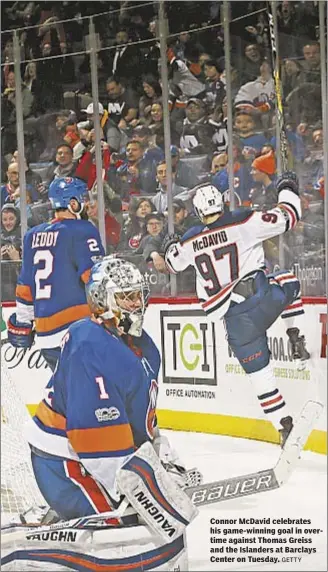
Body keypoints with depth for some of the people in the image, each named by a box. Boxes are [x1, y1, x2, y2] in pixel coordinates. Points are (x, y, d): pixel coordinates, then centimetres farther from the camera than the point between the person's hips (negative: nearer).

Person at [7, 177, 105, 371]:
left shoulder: (33, 235, 16)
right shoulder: (82, 231, -5)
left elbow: (25, 286, 20)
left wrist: (23, 321, 29)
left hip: (46, 333, 8)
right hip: (78, 330, -7)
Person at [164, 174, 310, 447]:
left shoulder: (190, 241, 5)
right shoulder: (243, 222, -6)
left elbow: (174, 262, 27)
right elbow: (287, 218, -4)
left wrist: (170, 246, 49)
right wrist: (288, 189, 15)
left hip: (234, 318, 2)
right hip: (264, 297, -2)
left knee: (259, 372, 11)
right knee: (288, 281, 31)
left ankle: (283, 424, 8)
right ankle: (295, 336, 20)